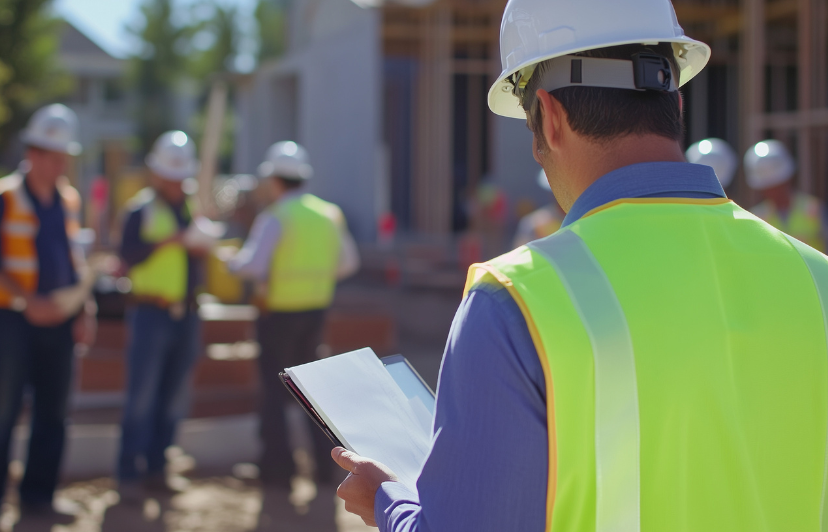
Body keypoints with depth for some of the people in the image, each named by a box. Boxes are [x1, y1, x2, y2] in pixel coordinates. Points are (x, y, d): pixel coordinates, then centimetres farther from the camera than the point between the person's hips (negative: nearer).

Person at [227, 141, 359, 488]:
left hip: (279, 312, -6)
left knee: (274, 390, 6)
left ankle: (278, 468, 9)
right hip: (316, 310, 6)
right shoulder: (329, 214, 5)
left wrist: (232, 263, -2)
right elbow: (348, 262, 10)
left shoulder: (274, 218, -14)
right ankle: (325, 462, 18)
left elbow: (252, 265, -22)